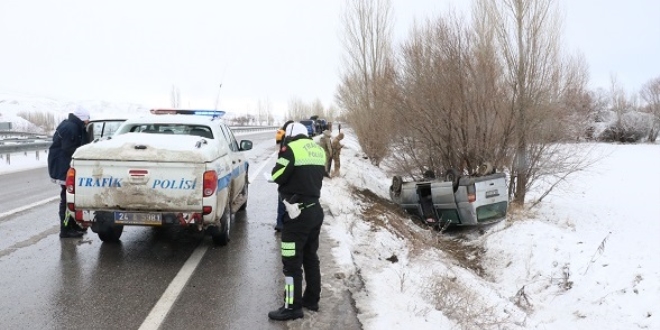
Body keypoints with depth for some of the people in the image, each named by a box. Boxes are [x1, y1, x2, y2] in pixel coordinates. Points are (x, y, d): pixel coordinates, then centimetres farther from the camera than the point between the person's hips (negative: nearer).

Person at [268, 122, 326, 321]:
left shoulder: (291, 149, -12)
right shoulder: (319, 151, 12)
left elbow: (277, 176, -11)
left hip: (298, 212, -8)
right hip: (315, 210, 9)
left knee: (292, 262, -1)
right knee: (311, 257, 19)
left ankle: (292, 307, 5)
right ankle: (311, 299, 28)